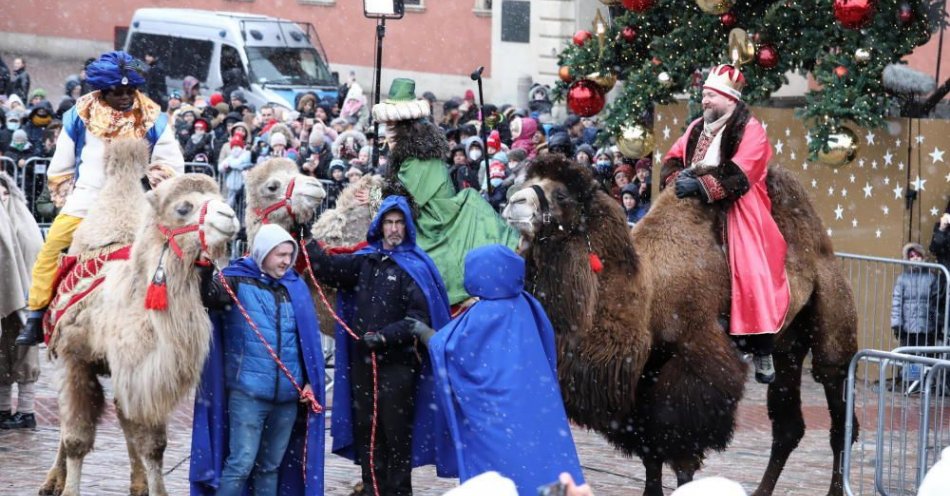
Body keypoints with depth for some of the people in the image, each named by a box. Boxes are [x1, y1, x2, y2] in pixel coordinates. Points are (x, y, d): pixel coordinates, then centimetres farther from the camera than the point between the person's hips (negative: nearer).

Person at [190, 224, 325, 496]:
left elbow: (309, 338, 16)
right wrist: (205, 271, -41)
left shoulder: (296, 286, 11)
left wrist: (310, 381, 11)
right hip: (248, 390, -5)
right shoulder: (237, 280, -2)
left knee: (272, 465, 13)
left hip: (289, 392, 5)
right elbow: (209, 297, -22)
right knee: (241, 462, -9)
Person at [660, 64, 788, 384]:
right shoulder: (697, 129, 17)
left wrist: (700, 185, -23)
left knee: (750, 271, -15)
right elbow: (673, 159, 15)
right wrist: (678, 179, -8)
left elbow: (739, 175, -17)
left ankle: (762, 353, -13)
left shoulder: (750, 130, -5)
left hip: (738, 210, -6)